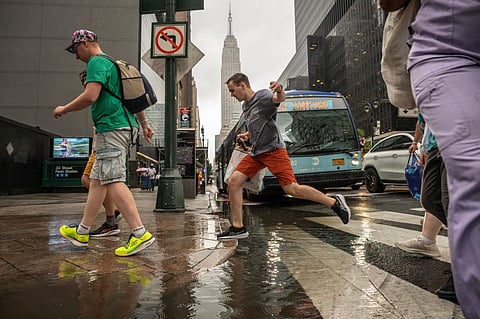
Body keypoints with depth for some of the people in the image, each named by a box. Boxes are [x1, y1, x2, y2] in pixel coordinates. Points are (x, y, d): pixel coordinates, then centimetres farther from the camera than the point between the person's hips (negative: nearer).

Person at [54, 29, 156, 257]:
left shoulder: (97, 63, -5)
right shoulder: (112, 63, 25)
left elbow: (90, 96, -20)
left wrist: (64, 109, -3)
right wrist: (144, 124, 29)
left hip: (111, 129, -10)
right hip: (124, 126, 10)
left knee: (114, 182, -13)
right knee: (97, 180, 13)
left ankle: (140, 234, -16)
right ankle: (82, 232, 23)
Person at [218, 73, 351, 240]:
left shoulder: (263, 96, -6)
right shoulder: (245, 105, 19)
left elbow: (279, 98, -30)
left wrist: (279, 90, -52)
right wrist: (248, 135, 15)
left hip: (273, 149, -8)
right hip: (255, 153, 8)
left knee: (291, 189, -14)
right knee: (233, 182, -4)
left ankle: (335, 202, 5)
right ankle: (238, 228, 3)